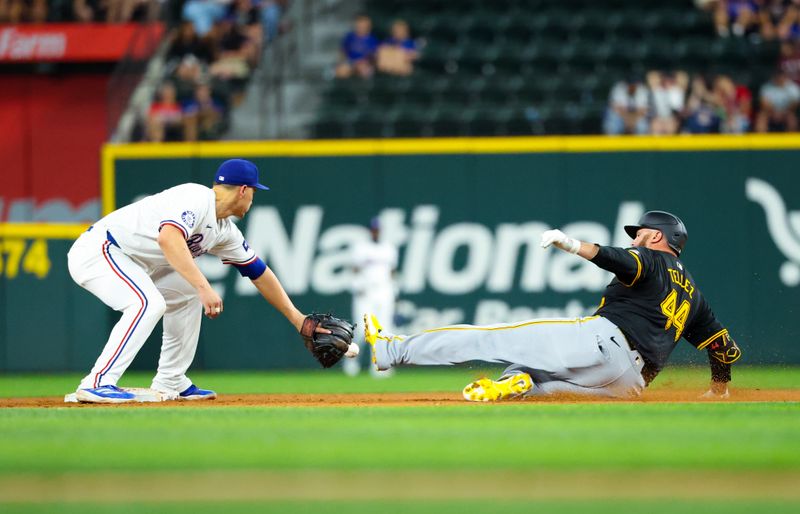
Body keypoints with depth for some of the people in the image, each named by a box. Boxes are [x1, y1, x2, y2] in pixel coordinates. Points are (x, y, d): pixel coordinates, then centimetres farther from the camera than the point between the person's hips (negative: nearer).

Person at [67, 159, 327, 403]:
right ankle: (97, 384, -32)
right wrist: (204, 287, -42)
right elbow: (168, 238, -37)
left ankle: (170, 384, 19)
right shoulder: (196, 198, -19)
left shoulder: (226, 231, 11)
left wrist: (296, 318, 21)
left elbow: (258, 272, 20)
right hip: (96, 251, -10)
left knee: (186, 291, 17)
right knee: (149, 303, -29)